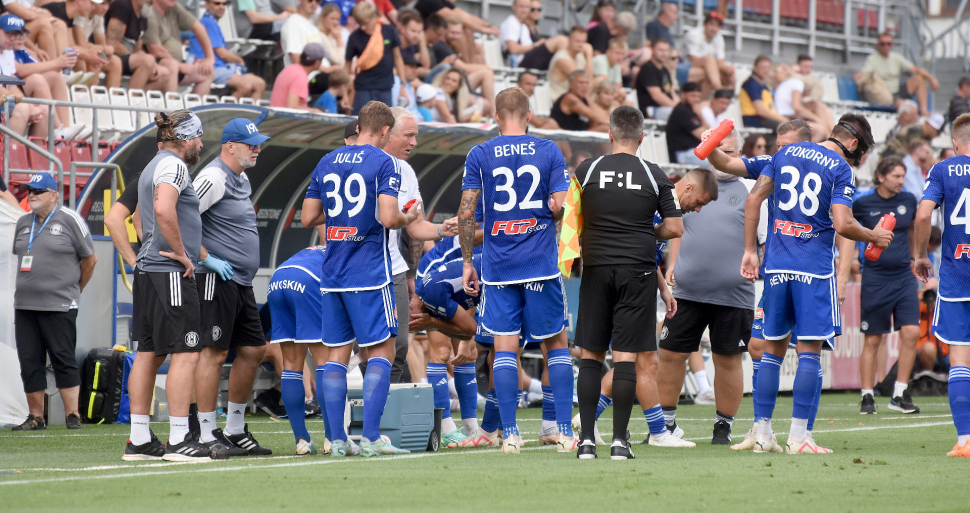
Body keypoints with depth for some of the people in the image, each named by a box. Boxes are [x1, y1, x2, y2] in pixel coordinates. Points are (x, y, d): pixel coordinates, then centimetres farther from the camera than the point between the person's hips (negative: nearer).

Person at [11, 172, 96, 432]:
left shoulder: (70, 220, -2)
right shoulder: (23, 223, 14)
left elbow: (90, 259, 3)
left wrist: (74, 290, 9)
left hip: (59, 306, -6)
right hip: (25, 306, 6)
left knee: (64, 361, -5)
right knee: (29, 363, 4)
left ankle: (73, 415, -1)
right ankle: (36, 417, 10)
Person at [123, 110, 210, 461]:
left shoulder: (153, 167, 22)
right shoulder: (173, 164, -10)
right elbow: (163, 209, -27)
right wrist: (182, 254, -18)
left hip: (148, 271, 10)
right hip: (170, 273, -10)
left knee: (149, 352, 9)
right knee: (186, 352, -11)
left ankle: (139, 441, 10)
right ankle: (179, 440, -15)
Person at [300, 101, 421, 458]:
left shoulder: (326, 163, 11)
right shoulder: (383, 163, -6)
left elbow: (308, 218, 13)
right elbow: (388, 217, -16)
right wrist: (408, 218, 4)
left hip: (332, 274, 6)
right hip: (369, 274, -5)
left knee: (337, 355, 8)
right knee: (381, 352, 0)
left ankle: (337, 440, 5)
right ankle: (371, 438, -7)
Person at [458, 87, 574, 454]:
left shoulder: (479, 155, 1)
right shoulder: (549, 152, 0)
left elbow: (466, 213, -2)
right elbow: (560, 207, -5)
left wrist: (467, 263, 5)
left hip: (498, 266, 0)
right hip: (541, 264, 0)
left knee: (505, 347, 2)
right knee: (556, 344, 9)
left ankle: (510, 434, -1)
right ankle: (566, 431, 5)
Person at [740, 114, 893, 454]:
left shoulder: (786, 153, 13)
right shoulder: (840, 169, -4)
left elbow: (753, 199, 11)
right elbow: (842, 224, -14)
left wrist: (750, 250, 15)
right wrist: (874, 237, 4)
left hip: (777, 264, 5)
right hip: (815, 267, -5)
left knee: (774, 348, 11)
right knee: (810, 350, -3)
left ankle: (763, 433, 9)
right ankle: (798, 436, -7)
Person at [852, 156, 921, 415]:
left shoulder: (909, 200, 4)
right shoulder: (863, 204, -6)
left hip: (904, 276, 3)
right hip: (875, 276, -3)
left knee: (911, 332, -9)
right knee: (873, 339, 1)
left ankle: (900, 394, 0)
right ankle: (867, 396, 12)